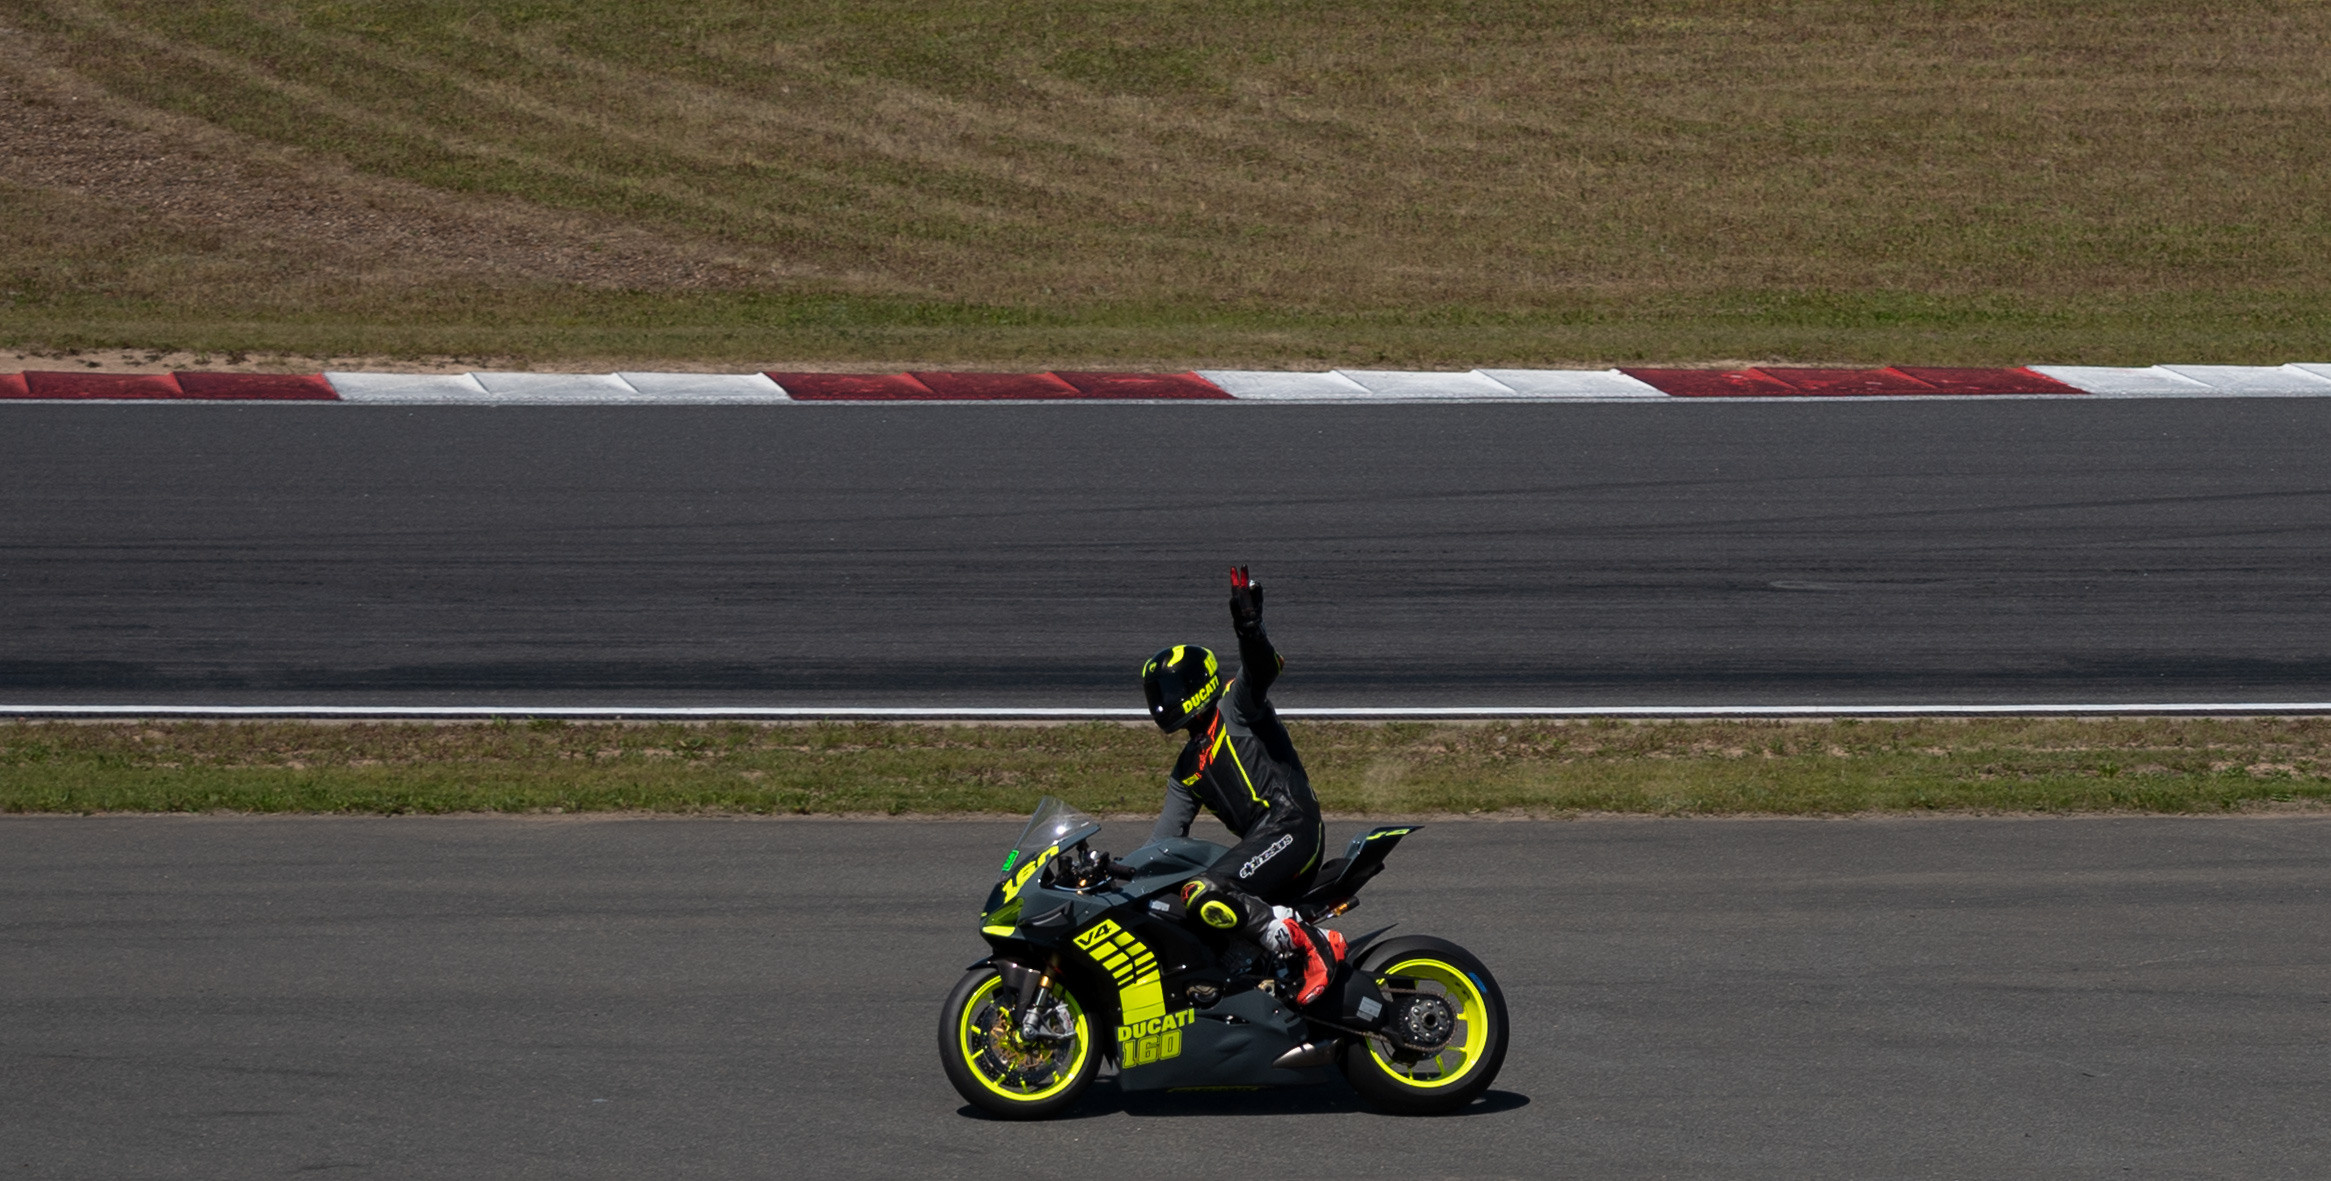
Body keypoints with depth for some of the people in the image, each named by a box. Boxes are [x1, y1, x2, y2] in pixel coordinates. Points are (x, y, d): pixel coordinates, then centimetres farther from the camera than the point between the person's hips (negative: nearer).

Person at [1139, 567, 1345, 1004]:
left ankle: (1308, 946, -30)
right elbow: (1165, 838, 27)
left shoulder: (1237, 707, 7)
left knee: (1204, 895, -28)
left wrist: (1249, 626, -35)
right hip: (1262, 839, 9)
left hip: (1290, 825, -9)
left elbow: (1261, 669, -15)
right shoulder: (1187, 770, 29)